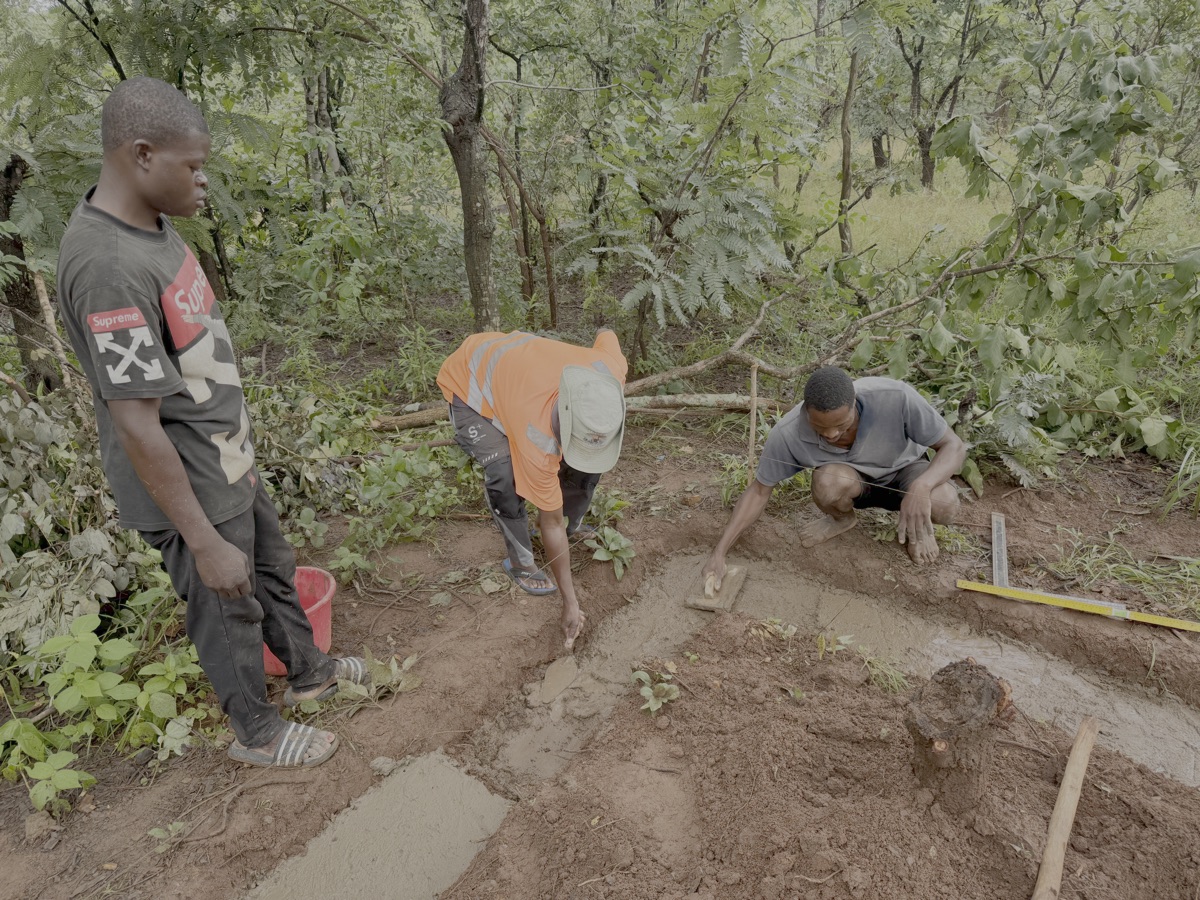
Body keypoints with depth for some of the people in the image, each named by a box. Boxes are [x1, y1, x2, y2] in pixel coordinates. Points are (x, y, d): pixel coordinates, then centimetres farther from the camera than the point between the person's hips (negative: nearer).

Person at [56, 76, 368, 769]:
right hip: (189, 488, -9)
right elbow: (137, 427, -28)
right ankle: (259, 734, 36)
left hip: (229, 463, 9)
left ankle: (308, 671, 49)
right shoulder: (109, 269, -30)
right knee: (230, 610, 11)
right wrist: (205, 542, -22)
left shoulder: (153, 224, 1)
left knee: (274, 570, 25)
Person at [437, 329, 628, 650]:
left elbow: (605, 334, -5)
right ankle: (521, 564, -4)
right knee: (505, 476, -28)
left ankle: (574, 525, 24)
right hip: (469, 382, -6)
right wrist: (570, 600, -20)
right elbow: (550, 523, -29)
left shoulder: (612, 370, -32)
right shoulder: (538, 439, -42)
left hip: (518, 363, 6)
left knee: (587, 460, -2)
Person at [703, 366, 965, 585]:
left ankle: (915, 523, 4)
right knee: (829, 481, -35)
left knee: (943, 505, -34)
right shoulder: (788, 434, -31)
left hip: (902, 471, -1)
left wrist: (921, 487, -46)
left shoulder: (894, 397, -36)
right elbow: (759, 490, -16)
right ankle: (842, 519, 2)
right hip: (855, 480, 1)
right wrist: (719, 552, -22)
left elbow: (954, 446, -24)